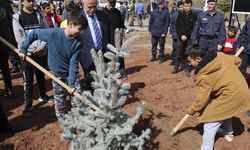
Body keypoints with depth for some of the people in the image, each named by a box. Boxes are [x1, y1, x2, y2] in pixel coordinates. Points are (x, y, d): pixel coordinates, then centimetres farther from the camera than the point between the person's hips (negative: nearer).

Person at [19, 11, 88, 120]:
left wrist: (71, 84, -19)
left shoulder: (78, 42, -19)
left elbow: (73, 63, -18)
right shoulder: (53, 33, -25)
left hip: (71, 72, 2)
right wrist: (23, 48, -5)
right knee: (60, 99, 11)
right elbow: (34, 34, -8)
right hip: (57, 73, -1)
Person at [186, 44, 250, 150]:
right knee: (225, 111, 34)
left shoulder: (204, 76, -23)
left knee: (210, 122, -2)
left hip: (231, 96, -10)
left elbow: (201, 99, -17)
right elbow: (237, 60, 14)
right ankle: (228, 133, 58)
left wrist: (191, 110, 0)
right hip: (241, 91, 10)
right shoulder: (219, 56, -3)